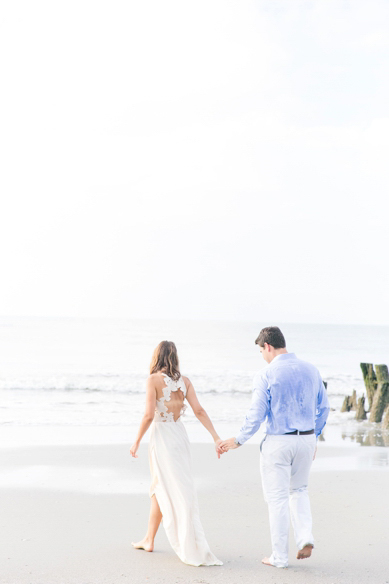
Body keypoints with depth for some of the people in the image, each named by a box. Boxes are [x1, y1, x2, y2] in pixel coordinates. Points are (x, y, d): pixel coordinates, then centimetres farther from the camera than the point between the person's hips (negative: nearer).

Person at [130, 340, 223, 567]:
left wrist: (137, 441, -6)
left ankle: (195, 549, 1)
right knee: (159, 489, 18)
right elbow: (199, 411, -2)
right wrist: (216, 437, -5)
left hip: (161, 436, -6)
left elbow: (149, 415, -15)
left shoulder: (154, 380, -10)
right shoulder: (184, 381, 5)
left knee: (173, 493, 0)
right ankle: (149, 539, 22)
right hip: (180, 435, 6)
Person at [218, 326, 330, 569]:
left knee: (278, 498, 6)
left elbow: (257, 414, -12)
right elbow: (323, 408, 9)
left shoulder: (266, 375, -12)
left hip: (278, 441, -5)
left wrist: (238, 440, 2)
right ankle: (305, 537, 5)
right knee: (298, 490, 24)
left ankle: (280, 556, 12)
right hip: (306, 439, 5)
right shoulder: (311, 370, 4)